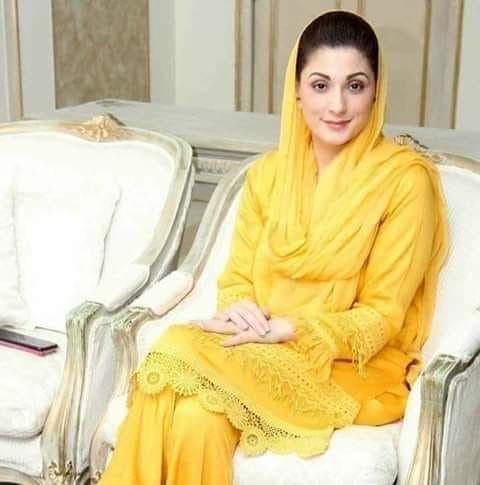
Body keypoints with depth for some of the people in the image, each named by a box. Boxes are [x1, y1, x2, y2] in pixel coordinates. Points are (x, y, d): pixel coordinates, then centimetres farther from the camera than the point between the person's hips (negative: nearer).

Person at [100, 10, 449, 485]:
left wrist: (282, 330, -20)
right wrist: (239, 309, -14)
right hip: (262, 349, 4)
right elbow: (237, 278, 10)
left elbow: (382, 316, -8)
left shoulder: (406, 179, -8)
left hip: (355, 367, -4)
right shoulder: (268, 172, 9)